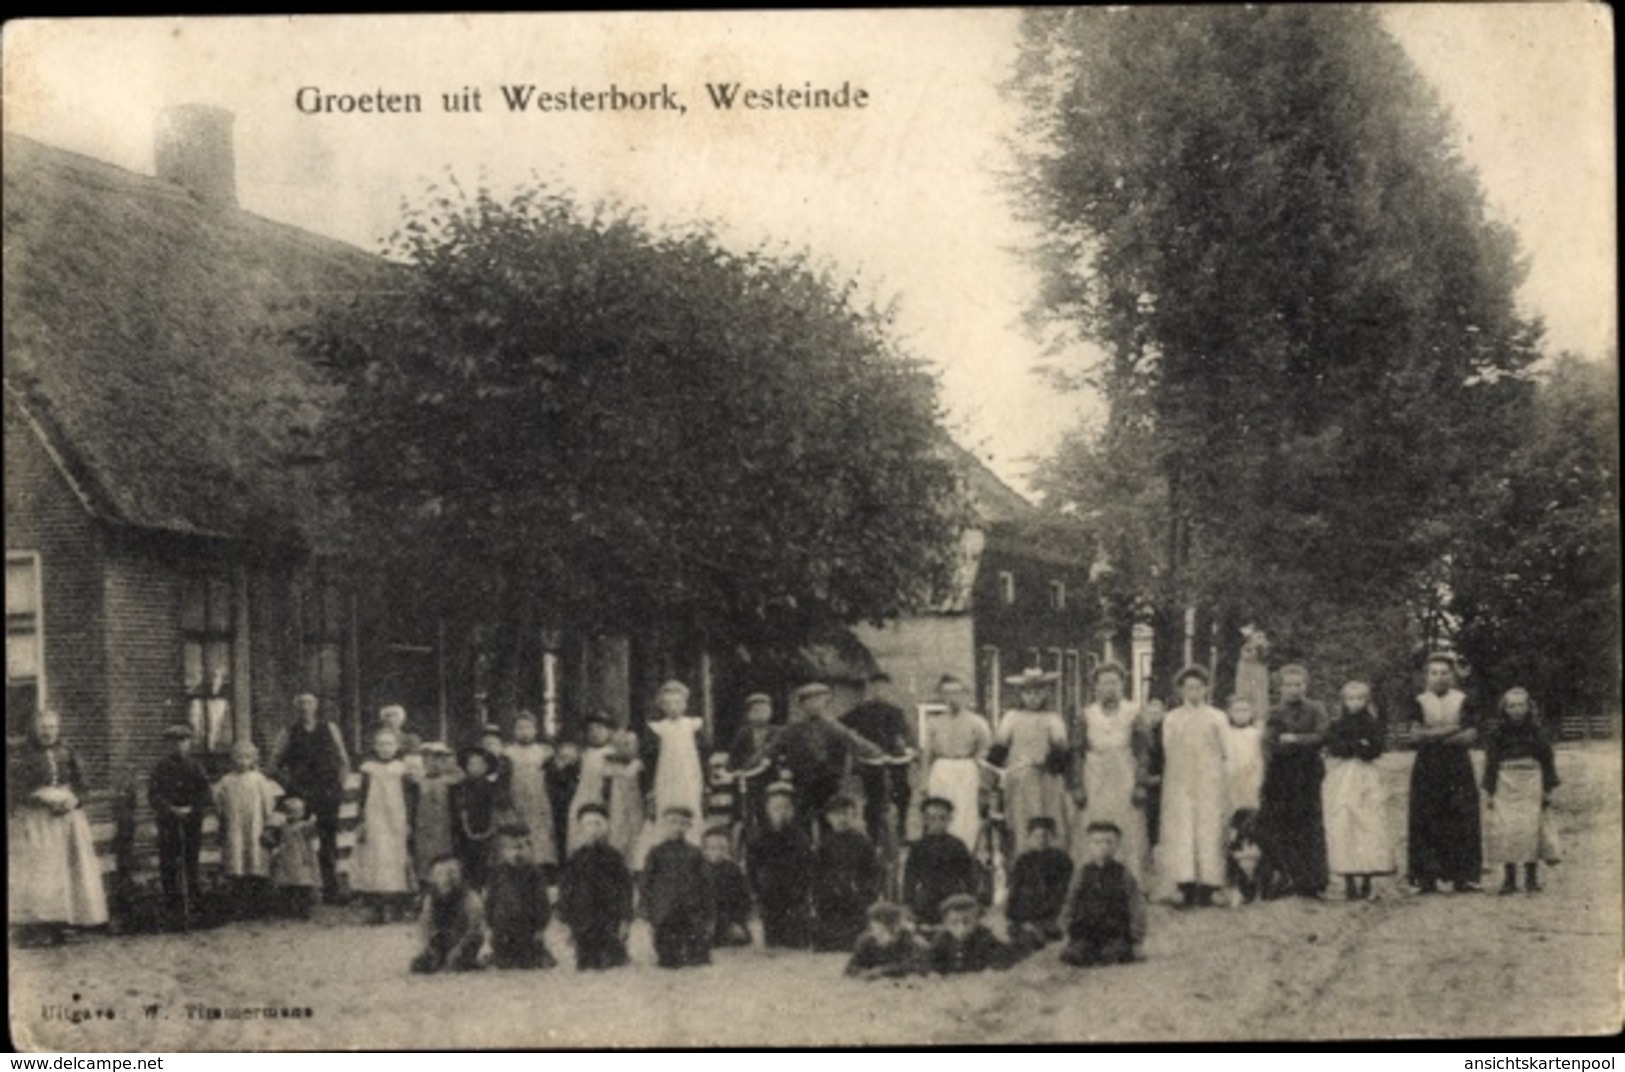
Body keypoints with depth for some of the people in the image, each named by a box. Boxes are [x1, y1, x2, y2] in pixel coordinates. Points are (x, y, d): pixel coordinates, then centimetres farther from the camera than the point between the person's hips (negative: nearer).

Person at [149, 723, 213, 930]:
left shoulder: (195, 767, 7)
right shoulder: (162, 767, 5)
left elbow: (206, 796, 1)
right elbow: (154, 794, -2)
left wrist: (191, 809, -15)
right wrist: (171, 809, -16)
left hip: (192, 822, 1)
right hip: (168, 823, -1)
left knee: (191, 864, 2)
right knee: (168, 866, -3)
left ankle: (191, 903, 11)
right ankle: (172, 907, 1)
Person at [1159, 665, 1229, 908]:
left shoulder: (1218, 719, 10)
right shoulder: (1171, 720, 13)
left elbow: (1227, 754, 6)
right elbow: (1167, 754, 12)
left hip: (1210, 785, -1)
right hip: (1179, 785, 1)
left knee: (1209, 832, -7)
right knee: (1180, 833, -9)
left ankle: (1206, 889, -5)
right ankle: (1187, 888, -11)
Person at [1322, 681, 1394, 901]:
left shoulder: (1373, 724, 10)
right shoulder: (1336, 725, 9)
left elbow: (1375, 749, -3)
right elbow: (1334, 747, -6)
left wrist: (1349, 746, -11)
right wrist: (1359, 745, -10)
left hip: (1366, 779, 0)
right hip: (1341, 780, 0)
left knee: (1369, 827, -6)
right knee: (1342, 827, -8)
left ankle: (1366, 879, 0)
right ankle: (1349, 881, -5)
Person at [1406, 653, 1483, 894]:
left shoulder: (1463, 701, 6)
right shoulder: (1419, 703, 5)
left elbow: (1471, 735, -3)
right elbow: (1417, 733, -7)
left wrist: (1433, 735, -13)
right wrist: (1450, 730, -14)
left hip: (1458, 768, 0)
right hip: (1427, 769, 0)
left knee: (1461, 822, -3)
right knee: (1427, 823, -4)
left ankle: (1463, 876, -1)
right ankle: (1426, 878, -2)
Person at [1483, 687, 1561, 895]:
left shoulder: (1536, 732, 4)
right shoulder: (1498, 733, 4)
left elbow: (1548, 761, 8)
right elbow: (1490, 763, 7)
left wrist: (1548, 789, 4)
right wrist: (1489, 791, 2)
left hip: (1531, 784, 0)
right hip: (1505, 784, 1)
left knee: (1531, 829, -5)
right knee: (1505, 830, -5)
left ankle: (1532, 878, 5)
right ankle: (1509, 879, 3)